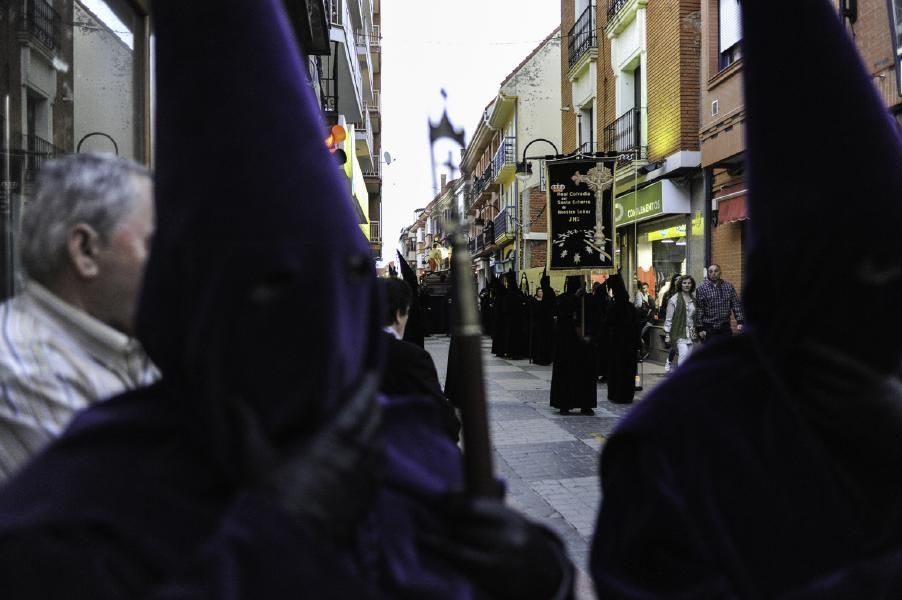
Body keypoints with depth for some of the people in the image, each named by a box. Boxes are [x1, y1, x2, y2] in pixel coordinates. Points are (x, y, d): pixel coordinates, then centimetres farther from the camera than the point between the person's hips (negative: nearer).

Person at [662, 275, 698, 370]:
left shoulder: (694, 300, 12)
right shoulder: (674, 300, -4)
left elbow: (696, 317, 18)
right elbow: (668, 318, -3)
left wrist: (696, 332, 14)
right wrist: (667, 334, -5)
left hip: (690, 333, 5)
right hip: (679, 332, -5)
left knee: (688, 356, 3)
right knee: (683, 353, -21)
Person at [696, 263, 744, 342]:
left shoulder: (729, 286, 5)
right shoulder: (702, 288, -4)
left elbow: (736, 305, 4)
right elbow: (699, 309, -5)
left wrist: (740, 321, -5)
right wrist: (700, 328, -9)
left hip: (725, 327, 3)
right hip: (709, 329, -3)